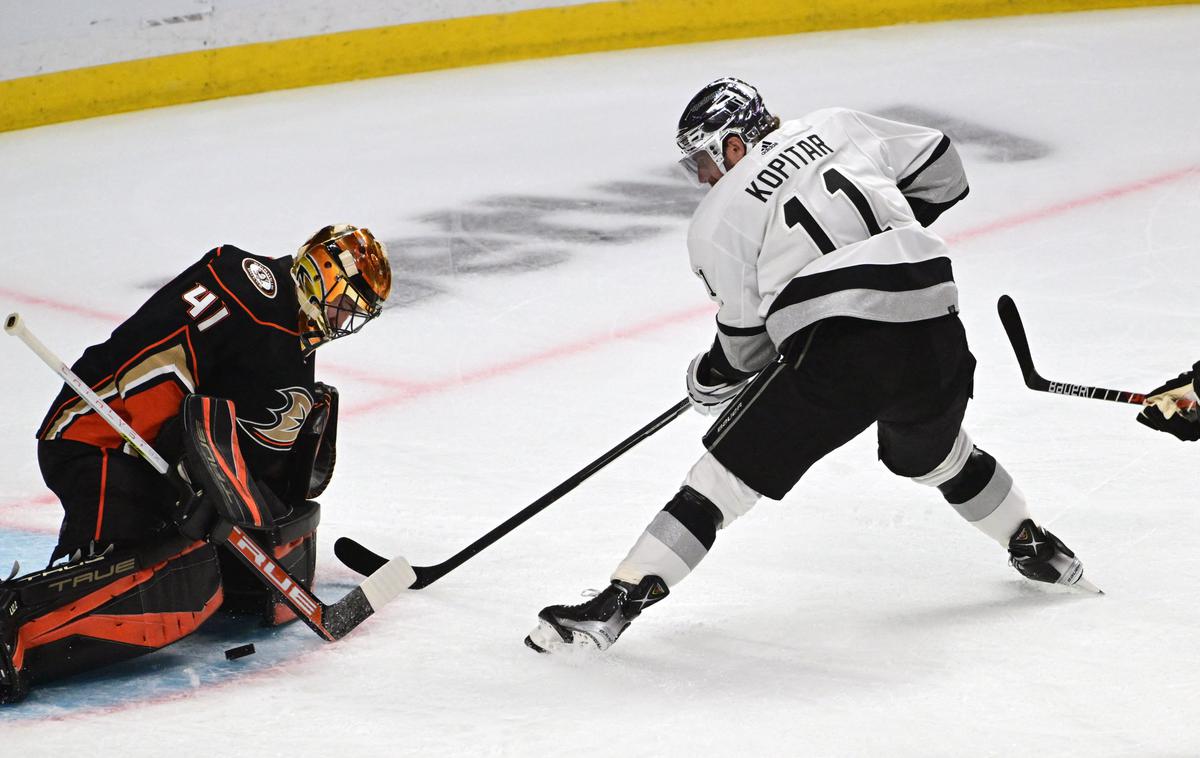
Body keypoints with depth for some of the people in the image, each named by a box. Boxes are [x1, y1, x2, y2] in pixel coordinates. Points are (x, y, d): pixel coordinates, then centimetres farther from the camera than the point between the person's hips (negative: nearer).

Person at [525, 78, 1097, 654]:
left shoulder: (716, 220, 6)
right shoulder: (837, 127, 16)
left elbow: (746, 340, 8)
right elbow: (942, 170, 21)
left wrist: (710, 379, 28)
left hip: (840, 350, -5)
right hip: (934, 332, 5)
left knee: (728, 470, 2)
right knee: (935, 453, 34)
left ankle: (619, 600, -3)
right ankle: (1033, 547, 52)